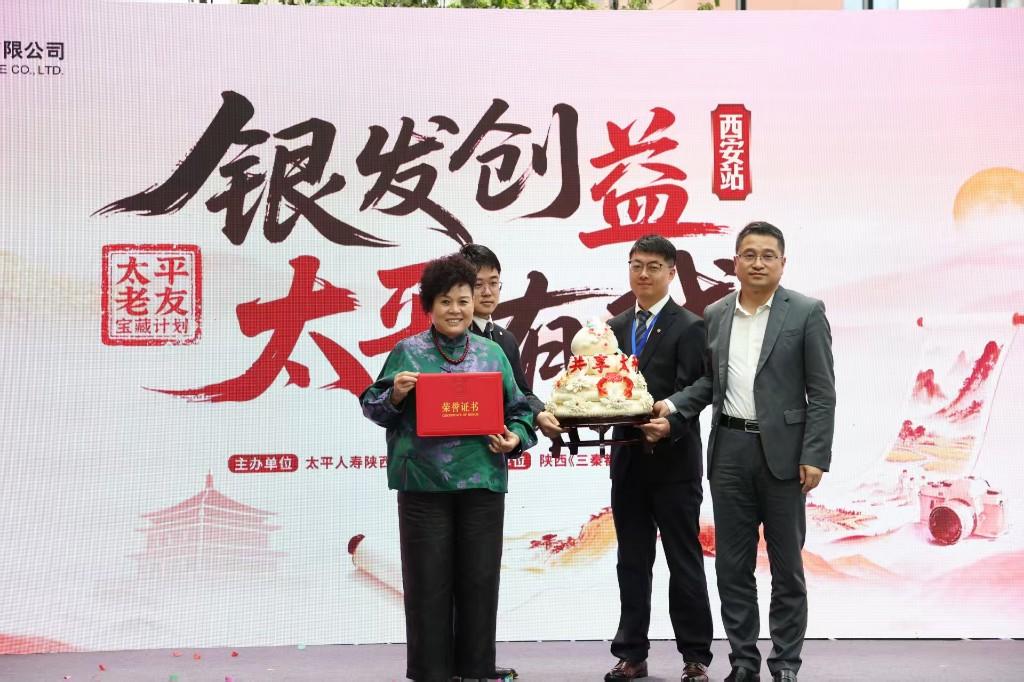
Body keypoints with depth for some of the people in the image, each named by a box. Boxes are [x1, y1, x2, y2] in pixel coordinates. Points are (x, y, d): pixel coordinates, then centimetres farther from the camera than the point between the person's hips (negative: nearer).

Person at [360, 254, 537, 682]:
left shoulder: (492, 353, 9)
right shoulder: (407, 352, 1)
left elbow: (518, 409, 15)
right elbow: (373, 408, 4)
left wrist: (516, 437, -4)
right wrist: (395, 394, -15)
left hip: (481, 482, 3)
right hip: (424, 484, -2)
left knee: (479, 580, 7)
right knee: (429, 582, 2)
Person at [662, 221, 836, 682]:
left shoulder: (806, 313, -3)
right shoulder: (715, 315, 9)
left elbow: (822, 392, -5)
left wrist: (815, 456, -12)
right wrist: (673, 405, -2)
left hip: (782, 451, -4)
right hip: (729, 449, 4)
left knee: (787, 566, 5)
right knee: (732, 565, 7)